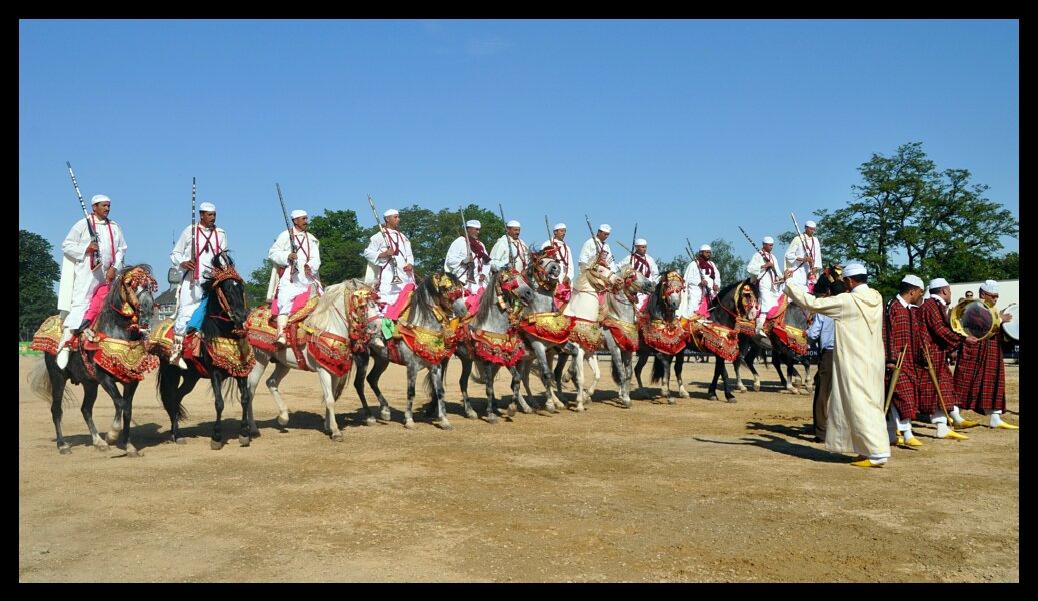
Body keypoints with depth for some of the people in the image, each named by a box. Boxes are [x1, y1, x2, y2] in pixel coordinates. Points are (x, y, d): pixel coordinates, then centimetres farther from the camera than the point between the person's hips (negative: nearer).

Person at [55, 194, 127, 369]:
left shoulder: (115, 227, 14)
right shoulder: (82, 224, 3)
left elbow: (121, 249, 10)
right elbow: (66, 245, 3)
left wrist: (114, 267, -4)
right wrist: (85, 248, -13)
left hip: (108, 275, 5)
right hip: (87, 274, -5)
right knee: (80, 305, -11)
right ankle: (64, 343, -11)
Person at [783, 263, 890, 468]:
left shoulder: (847, 301, -16)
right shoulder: (876, 298, 5)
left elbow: (813, 303, -12)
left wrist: (789, 286, 0)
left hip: (855, 364, -8)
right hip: (873, 362, 8)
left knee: (861, 406, -4)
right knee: (869, 404, 14)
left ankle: (878, 452, -7)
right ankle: (868, 448, 20)